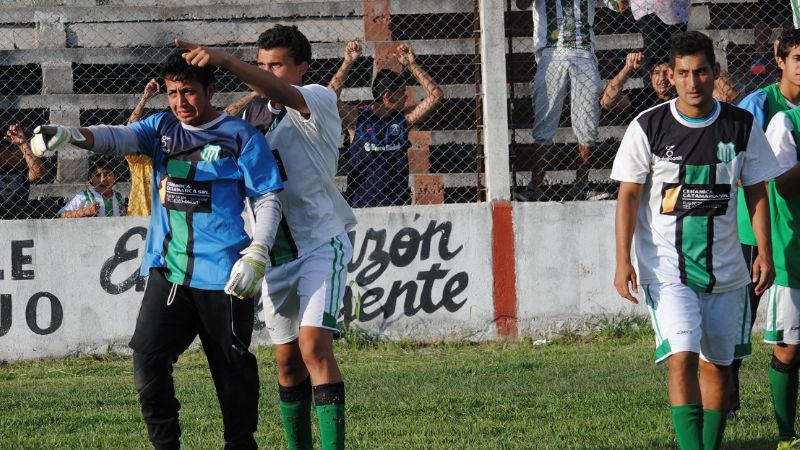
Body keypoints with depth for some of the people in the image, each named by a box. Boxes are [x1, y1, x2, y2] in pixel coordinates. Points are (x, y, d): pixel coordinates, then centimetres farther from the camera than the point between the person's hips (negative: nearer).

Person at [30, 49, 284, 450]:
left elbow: (268, 201, -1)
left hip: (222, 276, -4)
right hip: (166, 271, 4)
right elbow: (121, 137, -8)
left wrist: (256, 255, -14)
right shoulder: (162, 127, 11)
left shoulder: (241, 137, -1)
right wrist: (72, 135, -28)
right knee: (148, 358, -8)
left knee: (232, 368, 4)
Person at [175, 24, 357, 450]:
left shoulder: (319, 100, -10)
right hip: (276, 249, 7)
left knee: (314, 346, -20)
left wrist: (224, 60, -44)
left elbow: (279, 92, -31)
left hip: (320, 242, -6)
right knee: (287, 359, 10)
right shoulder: (253, 113, 11)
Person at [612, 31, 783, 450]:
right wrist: (622, 260, -9)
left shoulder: (742, 127, 1)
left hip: (724, 268, 3)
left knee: (717, 364, 9)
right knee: (682, 357, -17)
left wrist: (764, 253, 4)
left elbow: (756, 191, 9)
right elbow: (628, 196, -3)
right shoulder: (647, 127, -6)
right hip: (666, 268, -3)